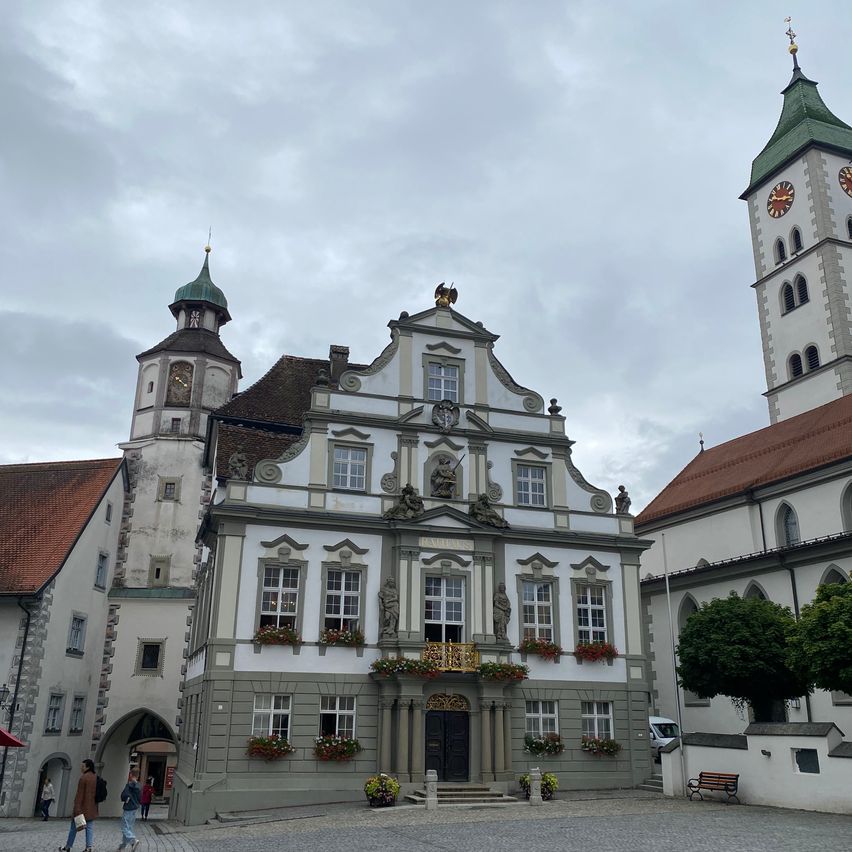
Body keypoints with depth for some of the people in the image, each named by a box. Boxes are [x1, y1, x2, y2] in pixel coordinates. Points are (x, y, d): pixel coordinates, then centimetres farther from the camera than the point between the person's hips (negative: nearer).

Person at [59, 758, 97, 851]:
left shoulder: (83, 777, -14)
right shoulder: (96, 778, 8)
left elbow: (80, 794, -16)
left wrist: (77, 807, -16)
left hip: (82, 807, -6)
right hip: (92, 808, 6)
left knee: (74, 827, 9)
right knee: (90, 828, 5)